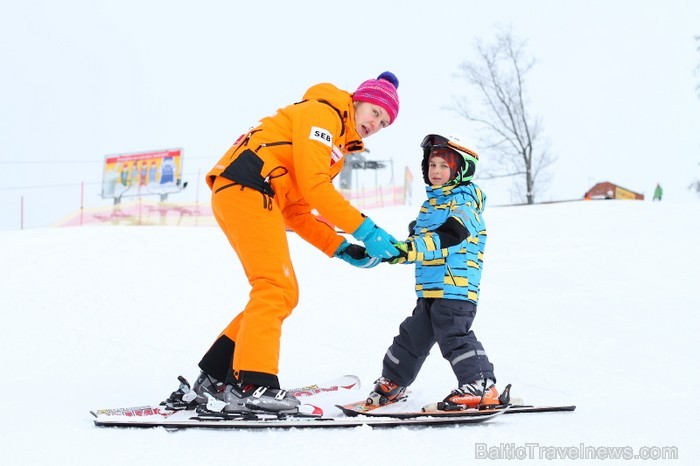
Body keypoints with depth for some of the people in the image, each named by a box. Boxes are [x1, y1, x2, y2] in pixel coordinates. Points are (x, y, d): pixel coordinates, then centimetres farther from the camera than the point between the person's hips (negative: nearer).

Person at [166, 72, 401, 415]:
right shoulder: (323, 112, -1)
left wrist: (341, 249, 10)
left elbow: (297, 211, 20)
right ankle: (251, 385, -23)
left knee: (283, 295, 6)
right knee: (276, 288, -18)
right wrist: (365, 231, -13)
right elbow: (313, 184, -14)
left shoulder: (335, 145, 27)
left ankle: (212, 381, 6)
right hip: (247, 187, -10)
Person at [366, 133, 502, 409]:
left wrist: (409, 250, -37)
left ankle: (482, 387, -16)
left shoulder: (464, 203, -9)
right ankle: (392, 382, 32)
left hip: (456, 286, -9)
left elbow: (445, 239, -27)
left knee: (454, 335, -18)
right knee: (412, 335, 18)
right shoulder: (432, 202, 18)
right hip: (428, 288, 9)